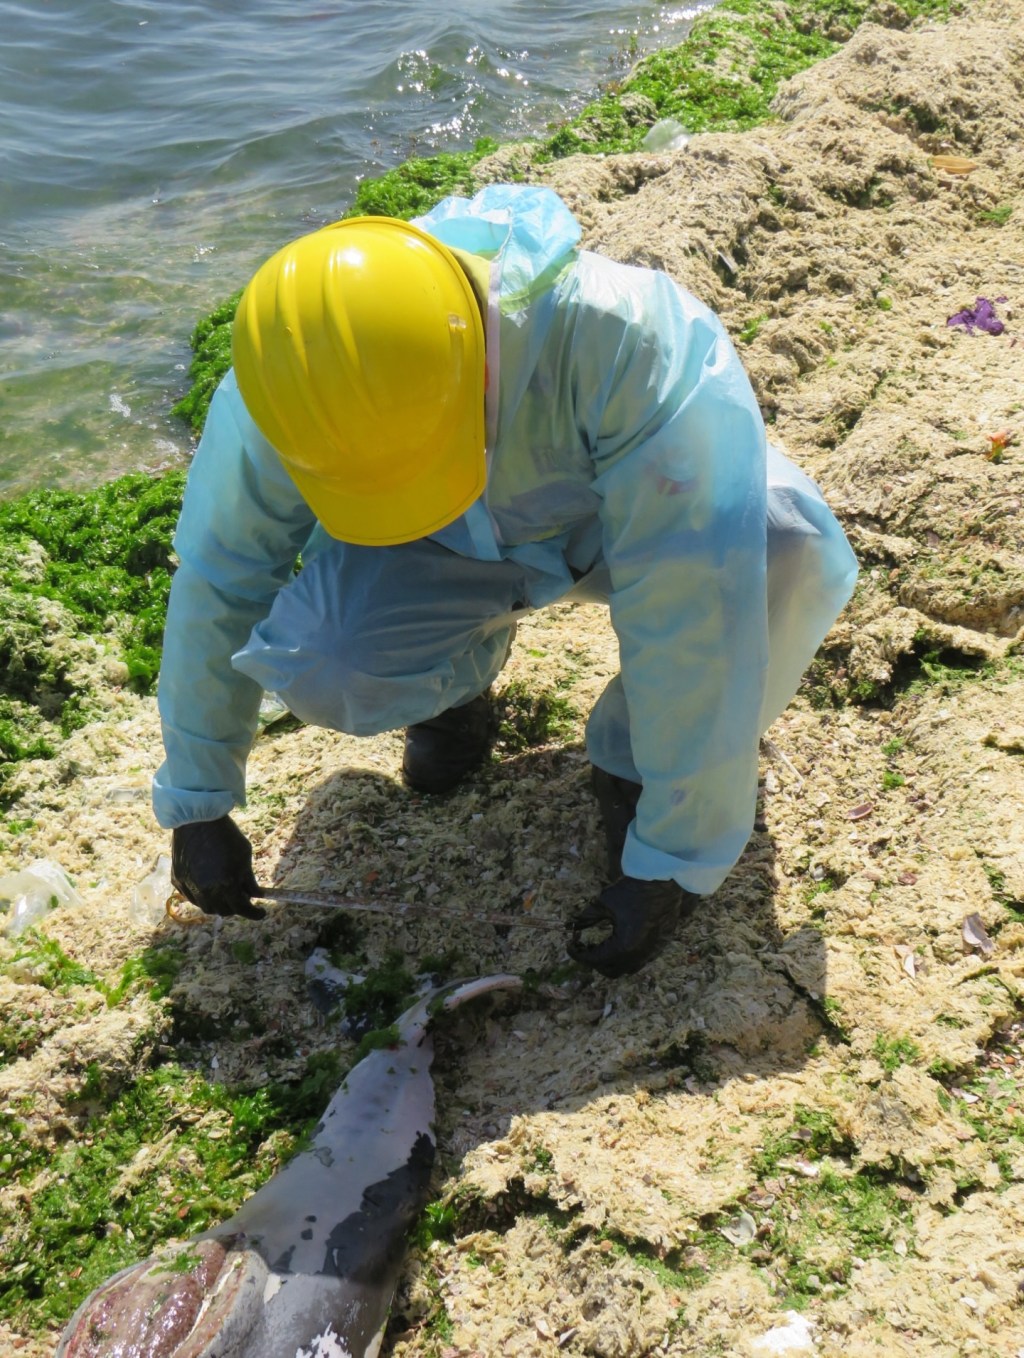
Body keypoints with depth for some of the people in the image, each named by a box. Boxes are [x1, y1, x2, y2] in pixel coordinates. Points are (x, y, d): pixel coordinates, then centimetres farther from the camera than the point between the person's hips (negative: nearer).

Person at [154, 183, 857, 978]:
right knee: (317, 663, -30)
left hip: (623, 519, -1)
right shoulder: (279, 394, -30)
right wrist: (197, 808, -5)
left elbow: (688, 615, -38)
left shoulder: (629, 341, -41)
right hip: (449, 557, 2)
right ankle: (464, 670, 8)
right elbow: (215, 587, -14)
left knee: (792, 555, -34)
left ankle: (630, 761, -5)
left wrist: (672, 861, -31)